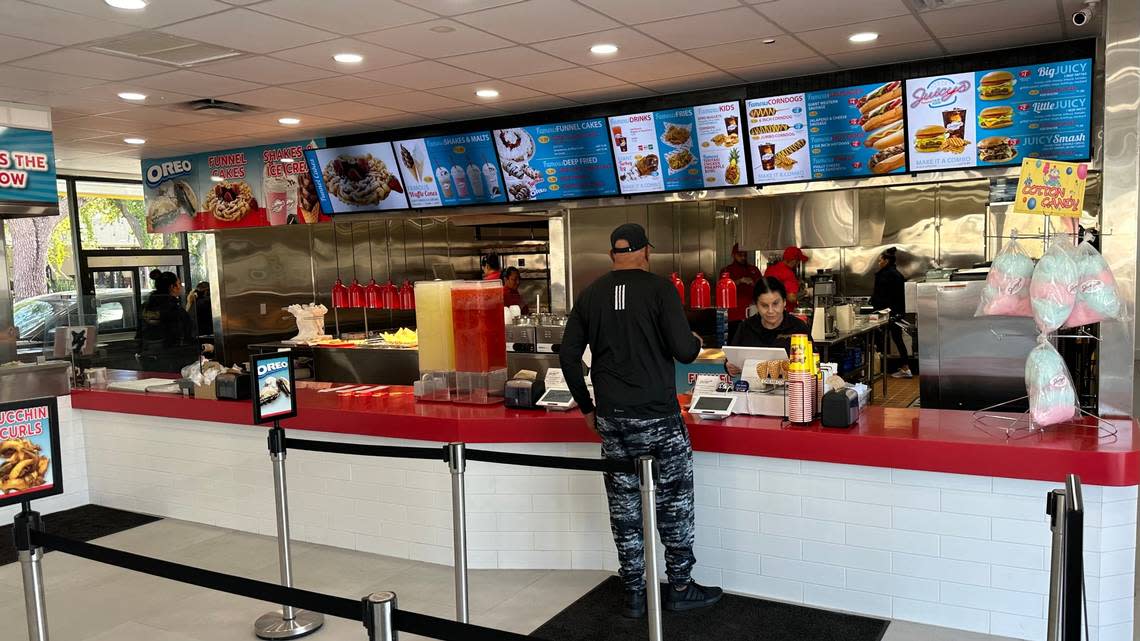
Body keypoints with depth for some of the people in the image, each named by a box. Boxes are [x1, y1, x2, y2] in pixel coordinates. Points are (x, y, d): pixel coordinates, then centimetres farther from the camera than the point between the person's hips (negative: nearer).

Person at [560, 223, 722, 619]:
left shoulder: (591, 295, 5)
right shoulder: (659, 288, -7)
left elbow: (568, 357, 5)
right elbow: (683, 352, -13)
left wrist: (587, 407, 15)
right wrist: (696, 342, 10)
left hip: (611, 419, 4)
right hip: (658, 416, -4)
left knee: (624, 508, 11)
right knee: (674, 501, 11)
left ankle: (634, 594, 19)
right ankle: (680, 587, 21)